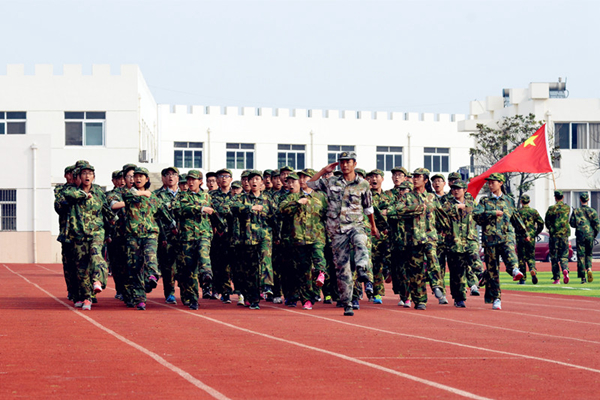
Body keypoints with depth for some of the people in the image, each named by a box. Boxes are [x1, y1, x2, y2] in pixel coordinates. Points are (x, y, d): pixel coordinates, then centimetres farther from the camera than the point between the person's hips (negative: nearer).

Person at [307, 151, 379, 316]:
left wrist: (373, 227, 26)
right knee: (342, 267, 0)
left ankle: (362, 272, -60)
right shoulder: (331, 182, 8)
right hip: (337, 230, 2)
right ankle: (347, 304, 6)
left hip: (356, 225, -2)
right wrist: (324, 170, 6)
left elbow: (368, 208, 16)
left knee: (360, 242, -38)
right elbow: (310, 183, 14)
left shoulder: (363, 184, 5)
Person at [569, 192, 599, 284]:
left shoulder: (576, 211, -1)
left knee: (581, 256, 2)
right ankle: (589, 269, -12)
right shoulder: (592, 211, -1)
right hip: (590, 235, 1)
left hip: (580, 236, -1)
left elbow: (572, 223, -2)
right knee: (589, 254, 16)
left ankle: (583, 277, -1)